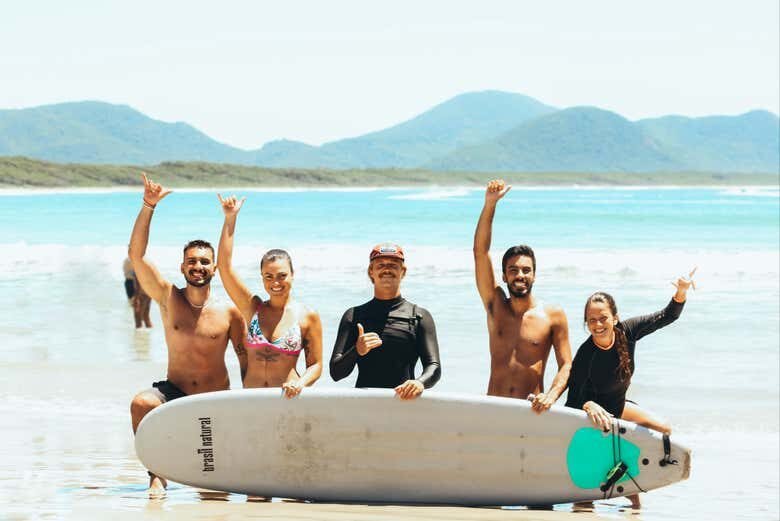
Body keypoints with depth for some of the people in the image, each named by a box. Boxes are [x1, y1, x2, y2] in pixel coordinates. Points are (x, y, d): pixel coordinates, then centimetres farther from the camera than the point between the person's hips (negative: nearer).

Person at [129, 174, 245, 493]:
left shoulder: (228, 312, -5)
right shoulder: (169, 298, -3)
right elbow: (136, 254, -11)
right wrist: (149, 206, -19)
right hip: (174, 392, 0)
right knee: (141, 403, -33)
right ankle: (157, 474, -22)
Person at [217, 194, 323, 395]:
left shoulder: (308, 317, 5)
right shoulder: (253, 307, 10)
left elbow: (315, 365, 8)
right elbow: (225, 265, 6)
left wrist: (299, 383, -13)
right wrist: (230, 218, 5)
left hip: (286, 401, -2)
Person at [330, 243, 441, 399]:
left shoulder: (420, 317, 13)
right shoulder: (354, 315, 17)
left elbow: (434, 368, 3)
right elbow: (336, 373, 10)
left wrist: (420, 382, -20)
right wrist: (356, 351, -11)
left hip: (403, 400, -1)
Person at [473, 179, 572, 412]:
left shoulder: (553, 316, 6)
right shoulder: (495, 305, 11)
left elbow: (566, 366, 5)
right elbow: (480, 251, 5)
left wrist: (550, 396, -15)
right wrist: (490, 203, -2)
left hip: (531, 411, -1)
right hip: (492, 410, 1)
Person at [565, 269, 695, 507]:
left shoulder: (626, 331, -20)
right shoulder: (586, 355, -33)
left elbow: (666, 317, -12)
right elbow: (573, 400, -29)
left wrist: (681, 292, -31)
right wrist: (589, 406, -52)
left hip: (617, 407, 7)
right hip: (591, 414, -7)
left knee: (664, 432, 10)